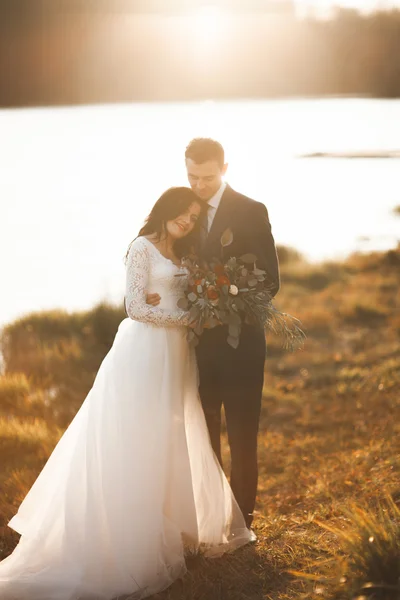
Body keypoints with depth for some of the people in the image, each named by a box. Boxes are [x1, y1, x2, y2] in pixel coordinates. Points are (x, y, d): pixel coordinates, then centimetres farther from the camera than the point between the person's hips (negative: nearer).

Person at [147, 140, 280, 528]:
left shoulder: (251, 212, -8)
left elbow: (269, 280, -10)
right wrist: (157, 297, -13)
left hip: (239, 340, -4)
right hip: (196, 340, 4)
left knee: (241, 437, 3)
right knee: (203, 434, 14)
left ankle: (241, 521, 12)